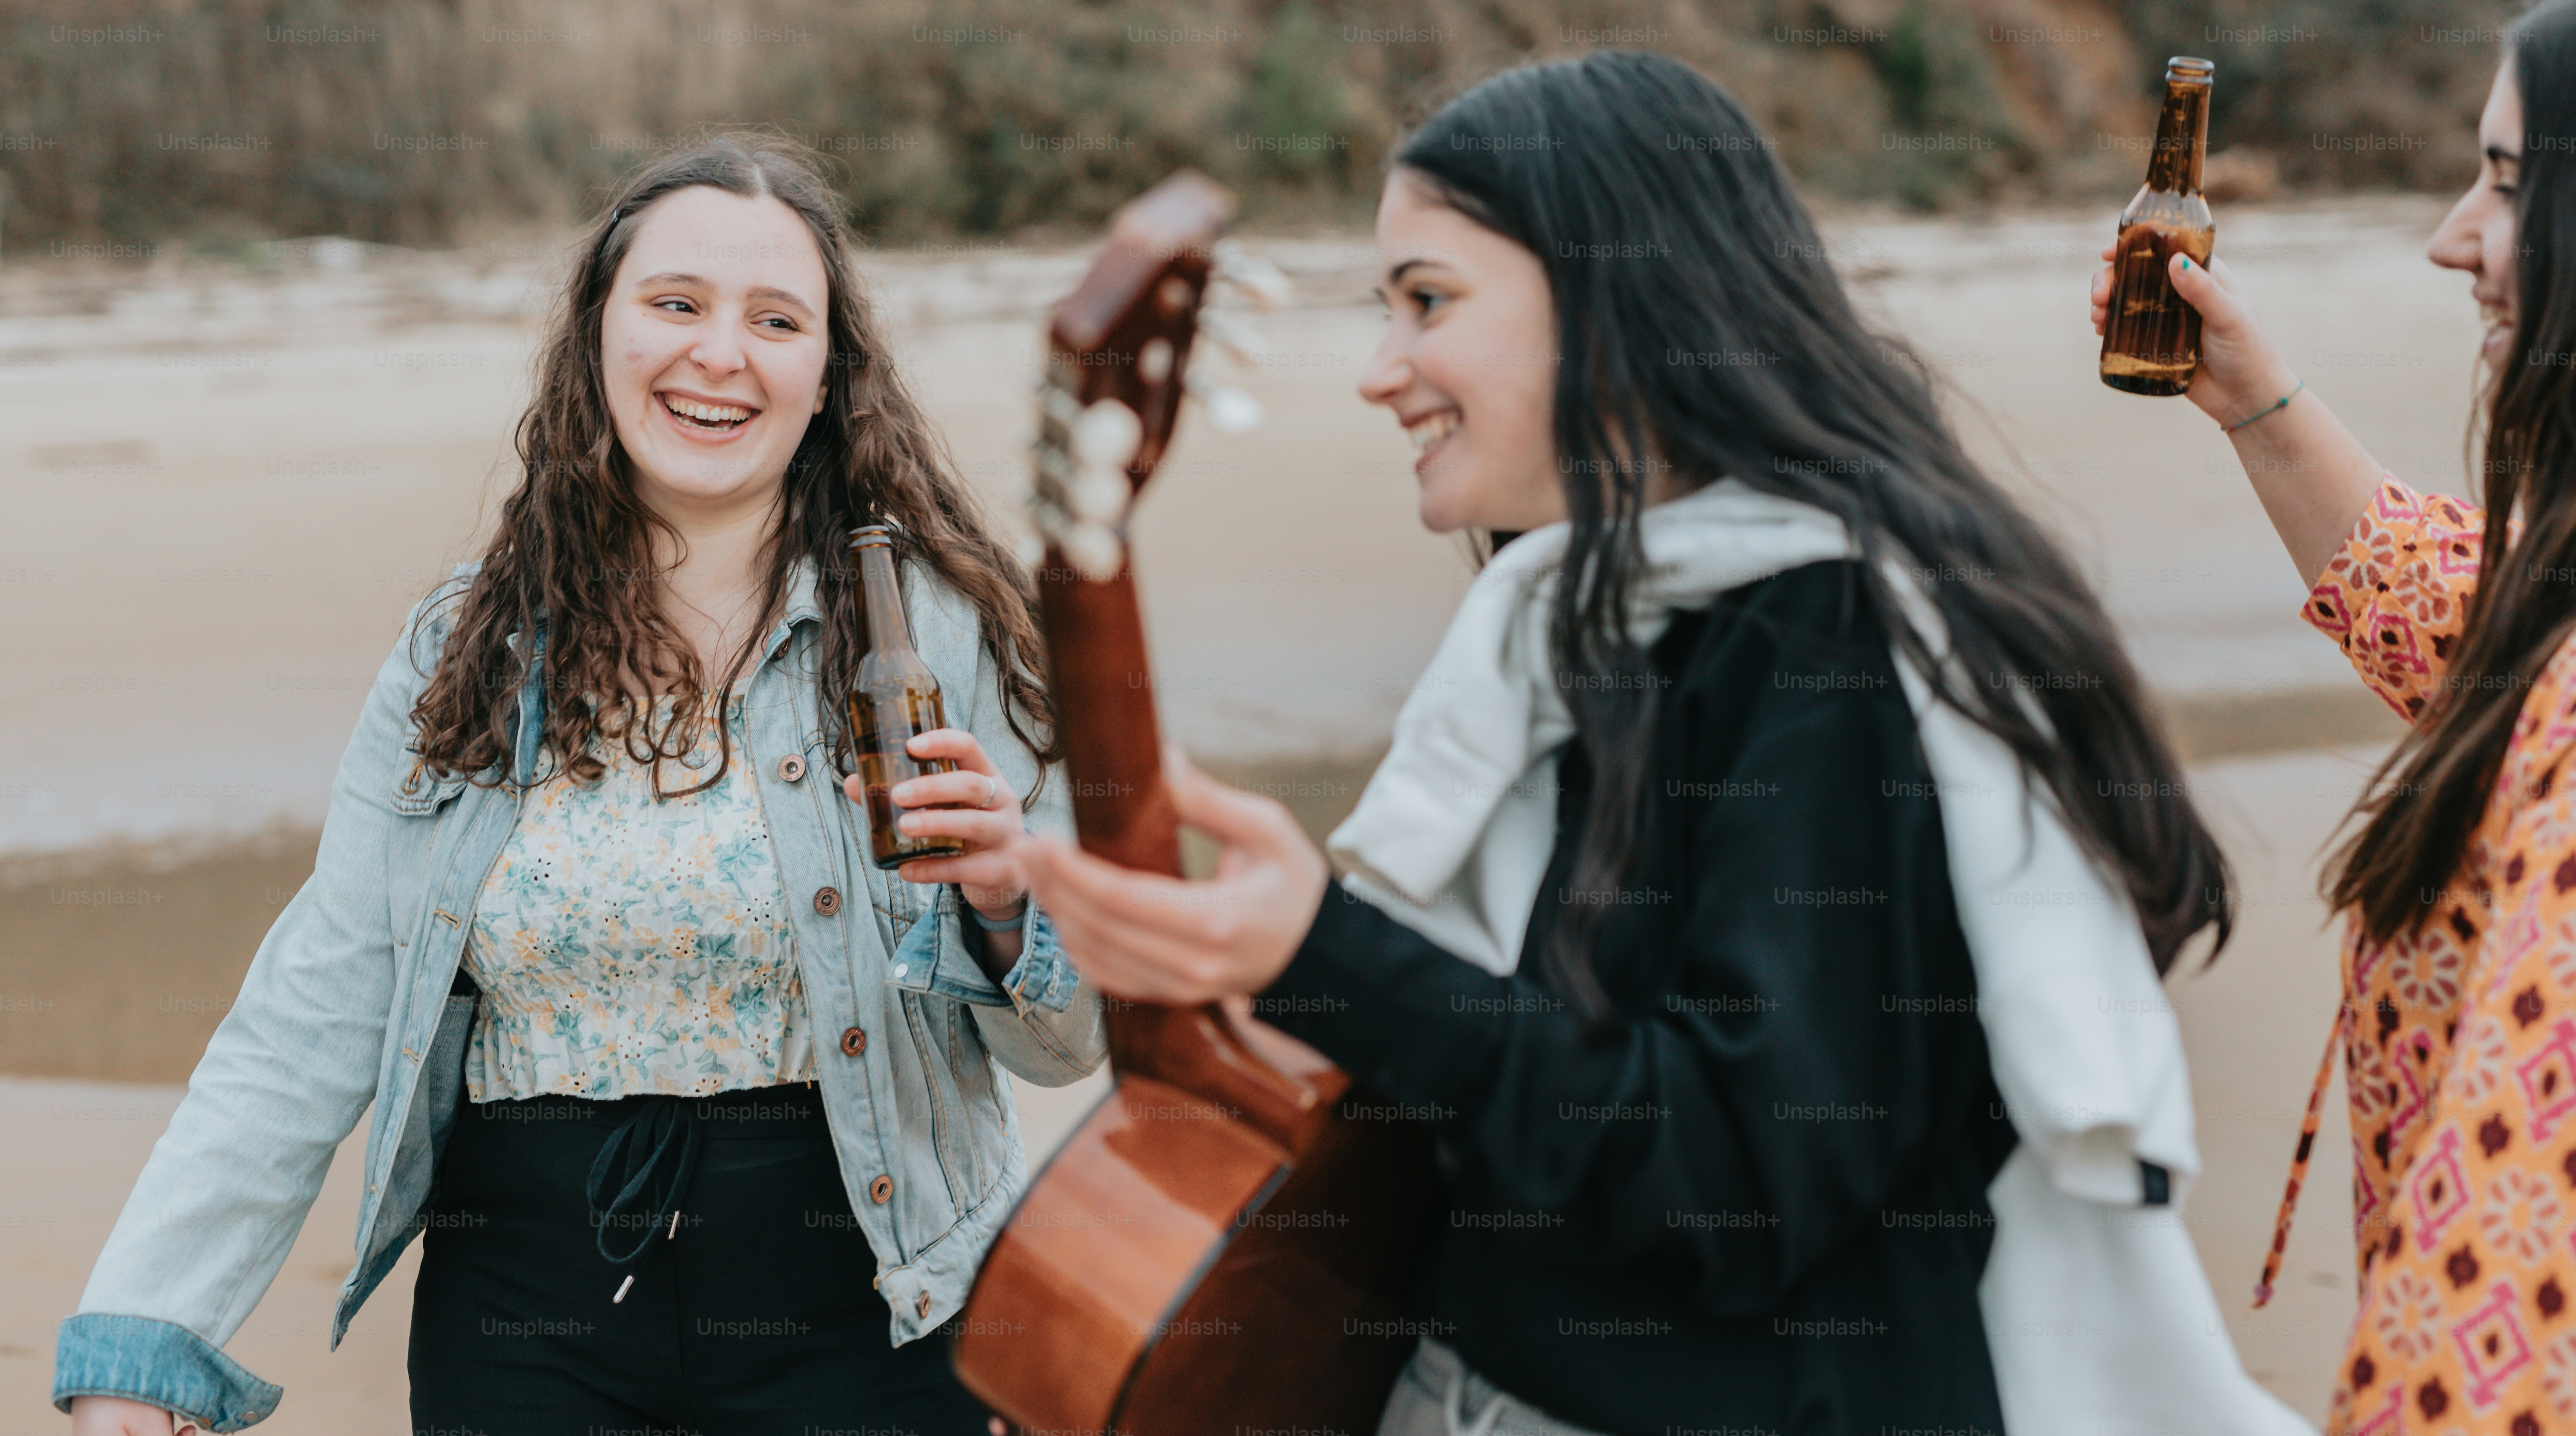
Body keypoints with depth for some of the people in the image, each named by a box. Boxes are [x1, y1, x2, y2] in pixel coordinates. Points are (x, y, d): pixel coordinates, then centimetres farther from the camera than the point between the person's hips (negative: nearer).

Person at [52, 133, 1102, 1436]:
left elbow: (1071, 1042, 0)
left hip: (851, 1323, -2)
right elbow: (308, 1031, 0)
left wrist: (1003, 900, -23)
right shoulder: (469, 651, 2)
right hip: (523, 1318, 2)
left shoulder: (935, 628, -5)